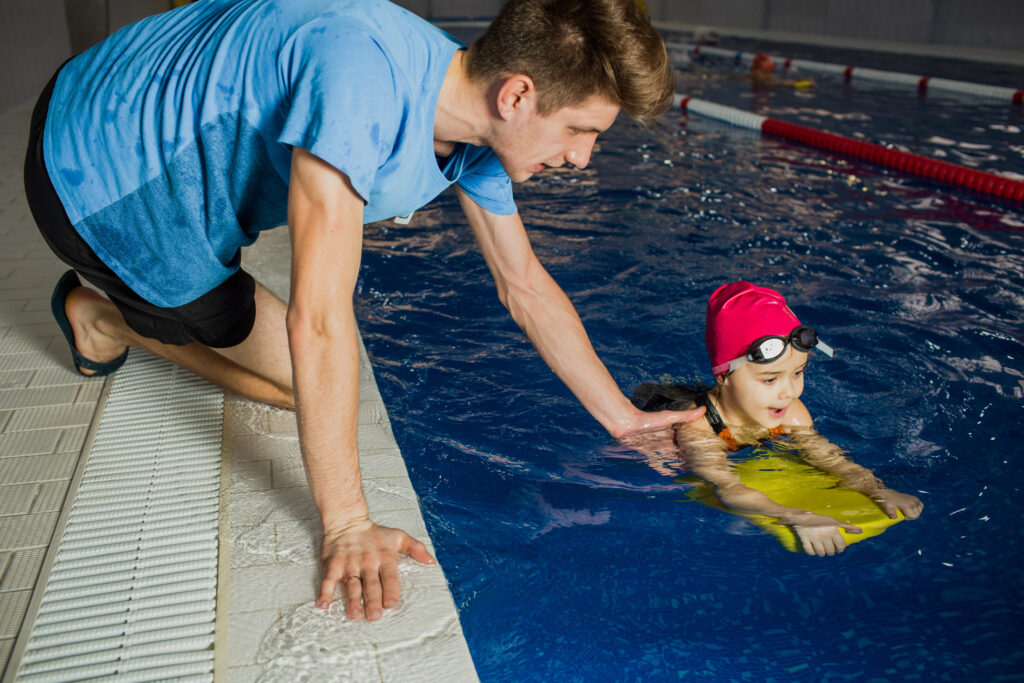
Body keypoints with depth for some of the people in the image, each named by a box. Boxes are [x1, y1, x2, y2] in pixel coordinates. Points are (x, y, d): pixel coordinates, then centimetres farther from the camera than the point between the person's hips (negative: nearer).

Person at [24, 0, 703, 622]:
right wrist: (348, 524, -33)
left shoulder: (481, 127, -9)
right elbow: (319, 319, -38)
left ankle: (110, 318, 25)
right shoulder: (363, 81, -37)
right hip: (99, 177, -7)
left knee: (303, 381, 10)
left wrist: (623, 417, 1)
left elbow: (524, 284, 0)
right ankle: (105, 318, 13)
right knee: (300, 380, -5)